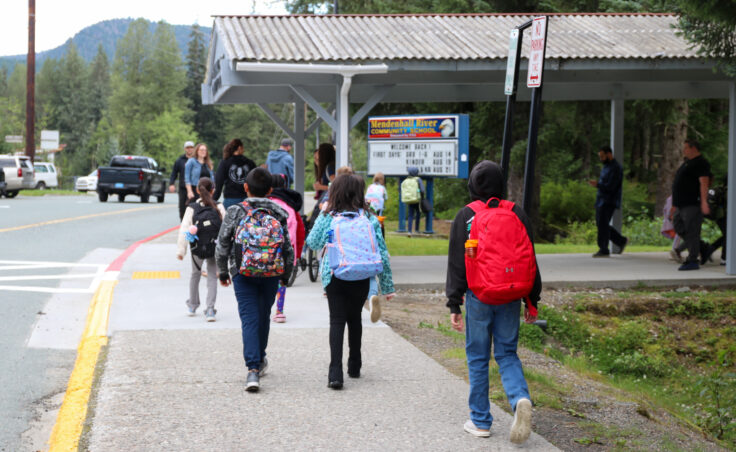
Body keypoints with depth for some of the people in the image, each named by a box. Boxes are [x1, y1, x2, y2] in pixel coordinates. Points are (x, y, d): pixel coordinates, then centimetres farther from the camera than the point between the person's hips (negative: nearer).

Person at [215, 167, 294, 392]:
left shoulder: (235, 212, -5)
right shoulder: (279, 214, -1)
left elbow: (222, 245, -2)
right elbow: (288, 248, 2)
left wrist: (223, 272, 12)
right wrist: (286, 273, 16)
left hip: (243, 274, -2)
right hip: (271, 274, 2)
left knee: (249, 319, -4)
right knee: (264, 316, 19)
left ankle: (253, 369, -17)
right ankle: (260, 360, 36)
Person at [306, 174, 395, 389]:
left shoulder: (327, 218, -5)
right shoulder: (369, 219, 0)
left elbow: (313, 243, 2)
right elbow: (382, 253, 2)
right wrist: (387, 286, 8)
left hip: (335, 278, -2)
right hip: (362, 278, 2)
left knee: (337, 321, -2)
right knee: (355, 319, 20)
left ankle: (335, 372, -16)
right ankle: (354, 366, 32)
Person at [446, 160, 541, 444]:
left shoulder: (466, 217, -3)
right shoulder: (517, 214, 4)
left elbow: (457, 263, -4)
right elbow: (530, 259, 6)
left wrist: (454, 305, -2)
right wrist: (532, 301, 12)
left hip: (479, 297, -2)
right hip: (511, 298, 2)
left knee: (478, 357, 9)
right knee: (507, 354, 12)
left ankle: (480, 421, 13)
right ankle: (520, 399, -15)